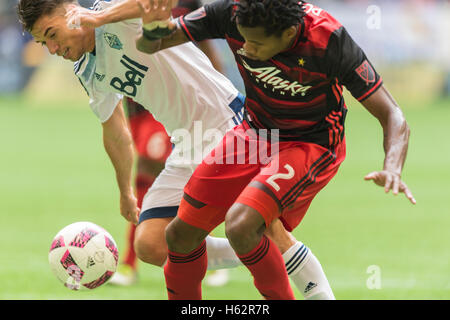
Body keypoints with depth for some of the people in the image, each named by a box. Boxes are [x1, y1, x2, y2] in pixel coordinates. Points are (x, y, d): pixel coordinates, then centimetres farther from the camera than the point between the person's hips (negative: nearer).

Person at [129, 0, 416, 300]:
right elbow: (149, 46, -9)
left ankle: (281, 297, -5)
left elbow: (392, 115, -25)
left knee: (240, 226, -29)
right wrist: (154, 27, -33)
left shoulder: (330, 42, -30)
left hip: (312, 145, -5)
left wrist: (393, 168, -44)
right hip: (254, 133, 5)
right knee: (181, 234, 0)